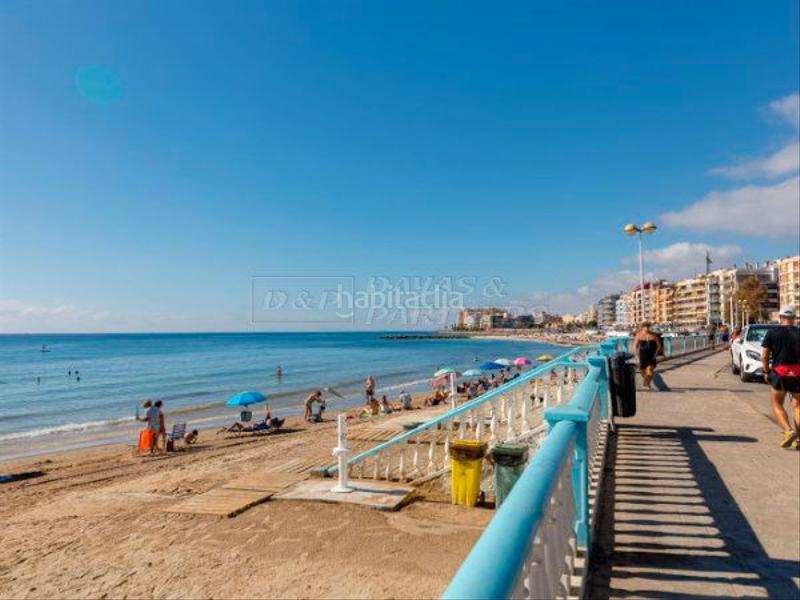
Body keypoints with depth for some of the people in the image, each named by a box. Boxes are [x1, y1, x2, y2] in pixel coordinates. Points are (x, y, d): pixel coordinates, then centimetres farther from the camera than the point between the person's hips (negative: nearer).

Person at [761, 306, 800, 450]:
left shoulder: (772, 333, 0)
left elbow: (764, 355, 0)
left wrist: (766, 372, 11)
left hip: (779, 373, -2)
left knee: (777, 404, 9)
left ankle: (788, 431, -11)